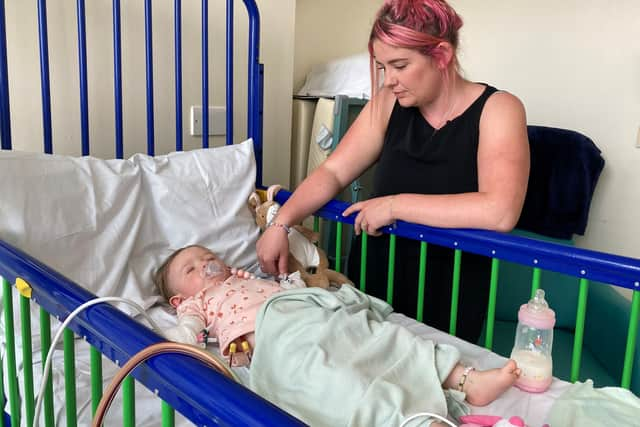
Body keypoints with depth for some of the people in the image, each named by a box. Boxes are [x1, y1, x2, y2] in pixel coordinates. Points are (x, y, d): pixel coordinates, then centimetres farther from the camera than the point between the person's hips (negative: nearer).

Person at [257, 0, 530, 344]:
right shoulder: (389, 103, -2)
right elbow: (333, 171, -2)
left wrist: (395, 205, -24)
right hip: (372, 279, 4)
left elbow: (500, 212, -29)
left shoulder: (497, 109, -15)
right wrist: (281, 222, -16)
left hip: (447, 296, -4)